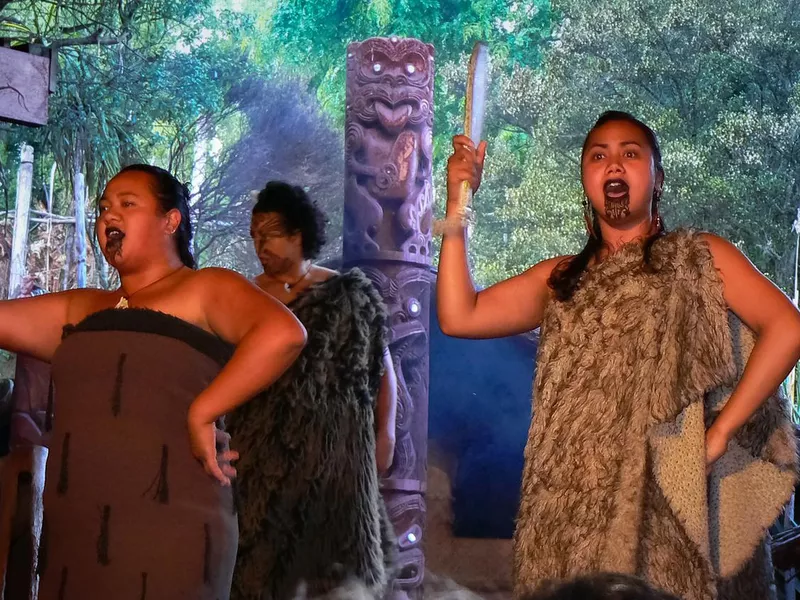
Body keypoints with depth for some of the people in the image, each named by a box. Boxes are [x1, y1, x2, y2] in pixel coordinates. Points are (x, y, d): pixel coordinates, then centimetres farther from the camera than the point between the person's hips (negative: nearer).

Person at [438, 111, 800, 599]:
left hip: (668, 505, -3)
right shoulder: (562, 281, 19)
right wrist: (457, 204, 6)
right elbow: (459, 316, 9)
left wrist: (719, 433, -12)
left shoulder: (698, 258, 8)